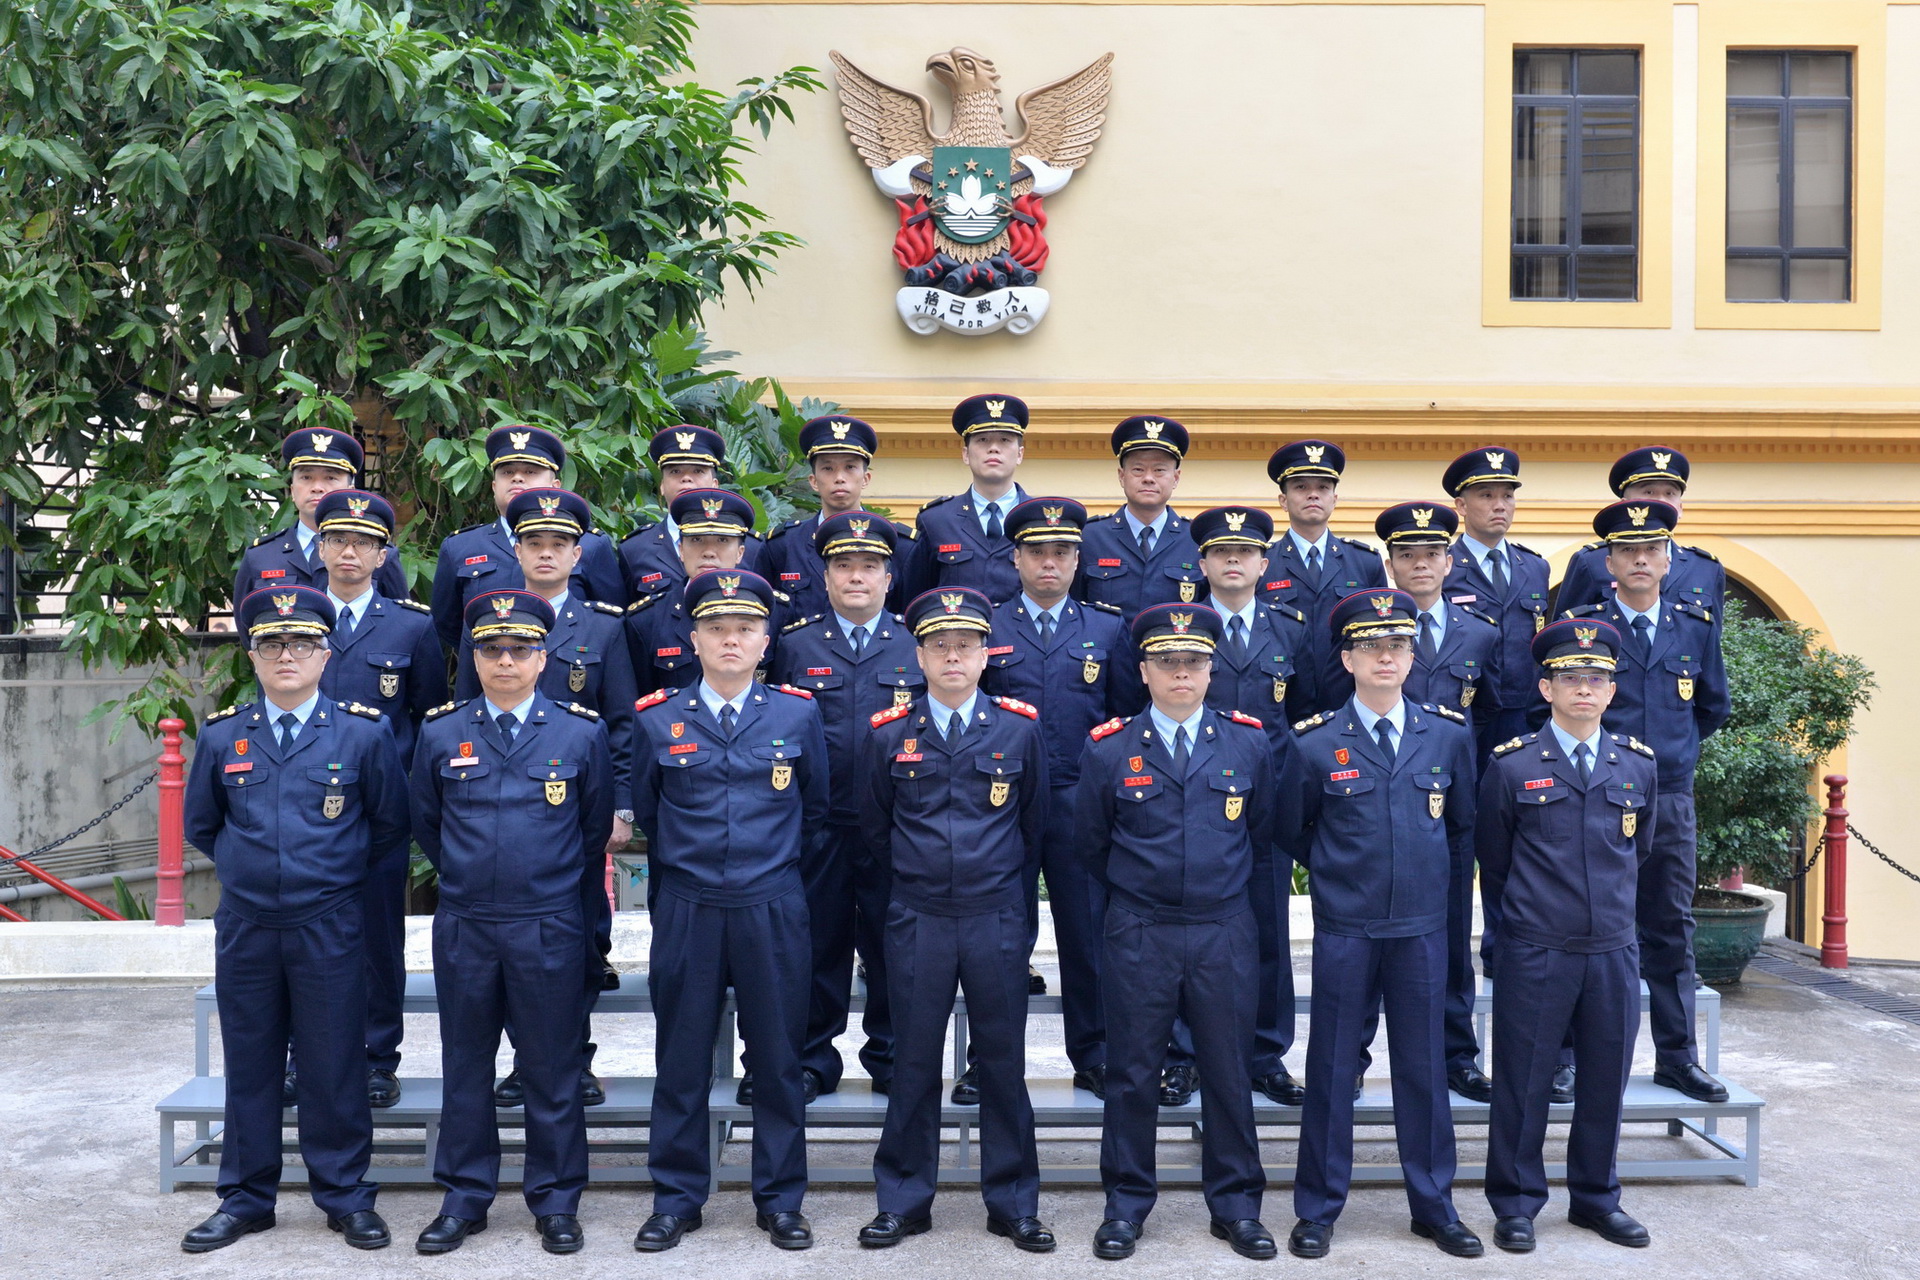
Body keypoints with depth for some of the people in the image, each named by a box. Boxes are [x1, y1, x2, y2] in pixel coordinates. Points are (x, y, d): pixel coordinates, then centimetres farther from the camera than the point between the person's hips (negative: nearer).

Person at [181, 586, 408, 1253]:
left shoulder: (364, 734, -3)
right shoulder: (221, 735, 3)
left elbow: (390, 828, 6)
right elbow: (200, 826, 16)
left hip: (329, 929, -2)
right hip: (244, 928, 2)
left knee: (335, 1067, 5)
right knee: (249, 1066, 11)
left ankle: (345, 1196, 18)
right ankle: (245, 1198, 24)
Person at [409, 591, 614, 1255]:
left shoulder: (582, 732, -2)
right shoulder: (440, 732, 2)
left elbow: (597, 825, 10)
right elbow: (425, 821, 16)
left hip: (551, 929, -1)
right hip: (463, 928, 2)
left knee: (552, 1070, 7)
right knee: (465, 1069, 11)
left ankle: (556, 1202, 20)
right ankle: (464, 1199, 24)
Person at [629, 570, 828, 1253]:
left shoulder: (798, 713, 0)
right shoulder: (657, 718, 1)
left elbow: (816, 810, 12)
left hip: (774, 910, 0)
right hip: (686, 909, 0)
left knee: (778, 1060, 8)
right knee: (681, 1061, 8)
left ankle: (781, 1199, 21)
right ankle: (676, 1199, 22)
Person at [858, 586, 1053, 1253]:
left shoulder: (1019, 728, 0)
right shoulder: (890, 734, 0)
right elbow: (876, 827, 14)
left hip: (997, 919, 0)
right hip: (916, 921, 0)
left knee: (1004, 1061, 8)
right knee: (914, 1062, 8)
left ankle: (1013, 1203, 20)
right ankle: (903, 1201, 21)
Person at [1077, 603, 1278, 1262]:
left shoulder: (1249, 742, 2)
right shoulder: (1108, 749, -2)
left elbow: (1262, 834, 14)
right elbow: (1091, 842, 10)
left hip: (1226, 935, 1)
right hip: (1138, 936, -1)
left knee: (1230, 1073, 9)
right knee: (1132, 1075, 7)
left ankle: (1235, 1206, 24)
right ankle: (1127, 1205, 21)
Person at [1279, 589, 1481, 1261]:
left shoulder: (1449, 734, 0)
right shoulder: (1315, 742, -6)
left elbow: (1464, 824, 15)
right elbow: (1291, 830, 9)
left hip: (1422, 928, 2)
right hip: (1344, 930, -2)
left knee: (1423, 1066, 10)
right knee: (1331, 1067, 5)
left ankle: (1434, 1206, 25)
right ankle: (1318, 1210, 18)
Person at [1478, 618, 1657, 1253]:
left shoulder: (1639, 765, 5)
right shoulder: (1511, 765, -4)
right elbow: (1491, 858, 7)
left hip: (1614, 953, 3)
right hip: (1534, 956, -3)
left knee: (1605, 1079, 12)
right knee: (1524, 1081, 4)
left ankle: (1596, 1197, 29)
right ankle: (1517, 1202, 18)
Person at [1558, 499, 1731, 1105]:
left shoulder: (1697, 627, 6)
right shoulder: (1580, 625, -4)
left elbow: (1714, 707, 19)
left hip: (1670, 801, 3)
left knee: (1671, 929, 9)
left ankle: (1676, 1056, 18)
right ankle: (1581, 1056, 10)